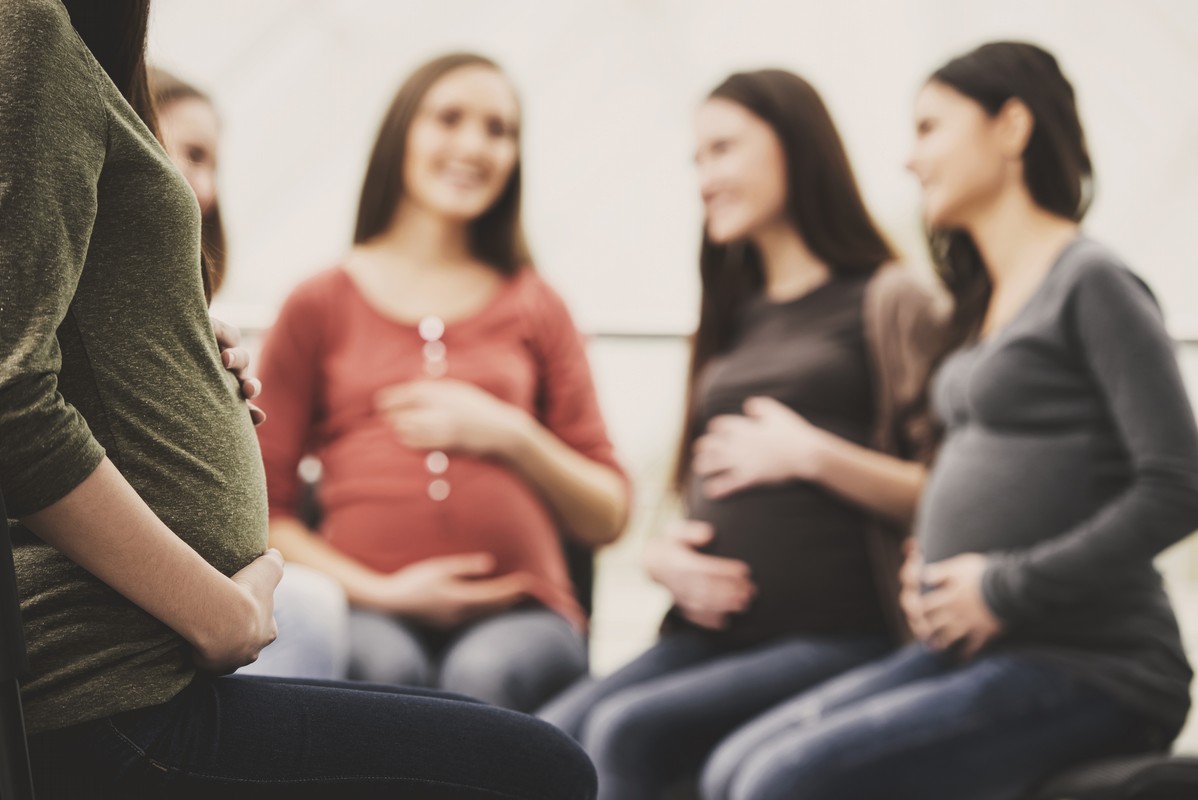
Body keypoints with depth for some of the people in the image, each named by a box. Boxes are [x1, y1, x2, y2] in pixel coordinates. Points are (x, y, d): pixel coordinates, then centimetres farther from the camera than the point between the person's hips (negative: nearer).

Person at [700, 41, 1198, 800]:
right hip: (978, 653, 8)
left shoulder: (1093, 283, -8)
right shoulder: (987, 305, 19)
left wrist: (1004, 593, -13)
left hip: (1085, 667, -8)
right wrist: (928, 574, 4)